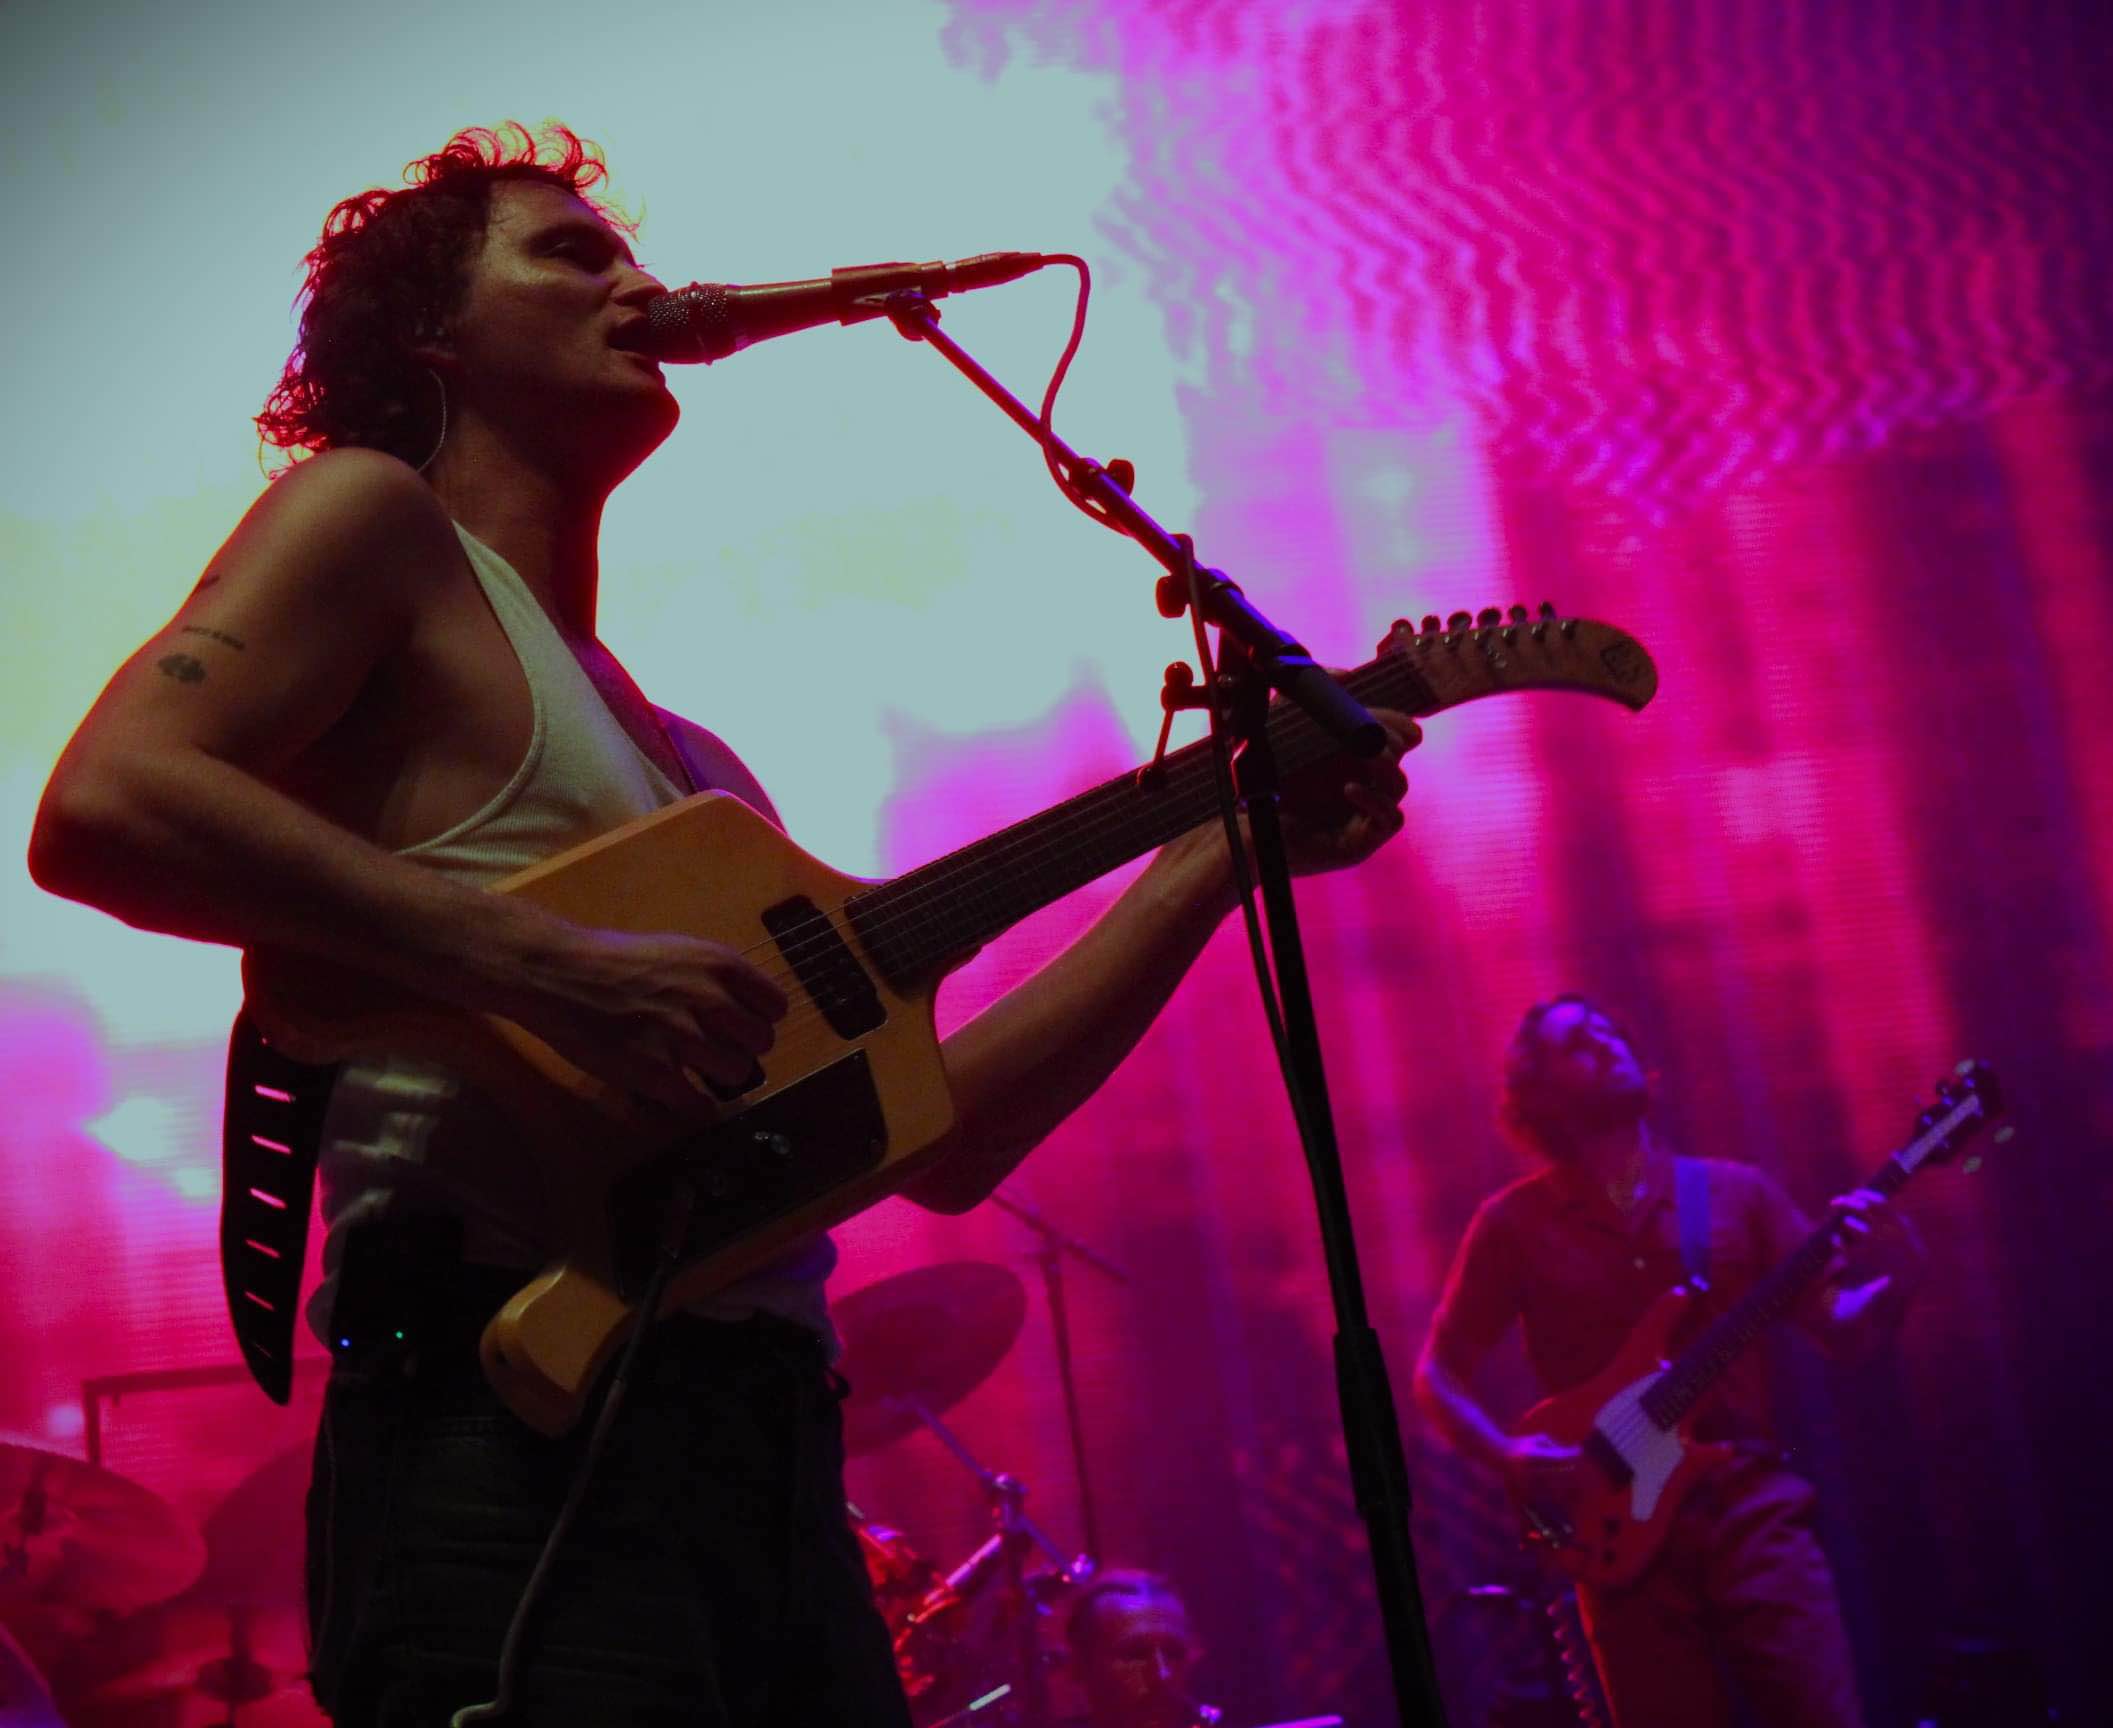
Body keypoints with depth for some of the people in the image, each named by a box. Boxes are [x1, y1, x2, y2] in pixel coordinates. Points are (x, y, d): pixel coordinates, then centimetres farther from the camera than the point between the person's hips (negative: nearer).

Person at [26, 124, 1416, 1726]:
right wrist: (544, 965, -19)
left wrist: (1224, 849, 18)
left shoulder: (683, 754, 25)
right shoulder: (372, 524, 5)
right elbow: (102, 809, -13)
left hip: (769, 1463, 8)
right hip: (514, 1455, -7)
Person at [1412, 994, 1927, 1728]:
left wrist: (1894, 1278, -13)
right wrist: (1506, 1454, -10)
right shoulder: (1515, 1223, 5)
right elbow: (1438, 1372, 8)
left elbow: (1842, 1330, 9)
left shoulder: (1735, 1192, 10)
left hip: (1752, 1505, 1)